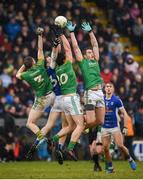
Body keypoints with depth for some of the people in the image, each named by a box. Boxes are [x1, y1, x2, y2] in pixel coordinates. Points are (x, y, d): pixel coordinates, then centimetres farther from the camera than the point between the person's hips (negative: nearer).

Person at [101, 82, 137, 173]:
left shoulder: (117, 100, -6)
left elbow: (124, 114, -3)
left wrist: (125, 127, -9)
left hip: (115, 127, -3)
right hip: (104, 127, 3)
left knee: (120, 146, -16)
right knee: (105, 148, -3)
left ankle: (130, 159, 10)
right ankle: (110, 167, 11)